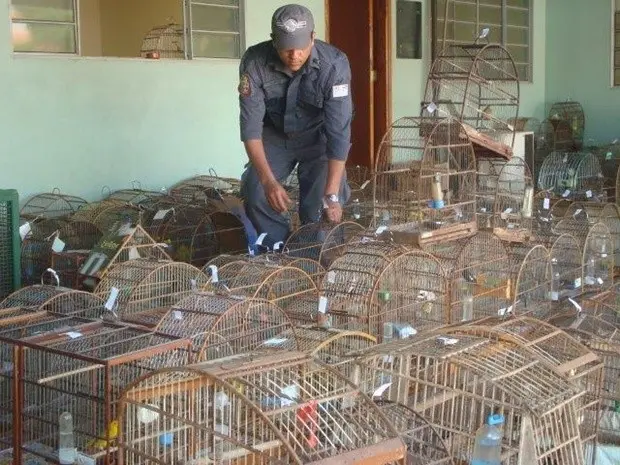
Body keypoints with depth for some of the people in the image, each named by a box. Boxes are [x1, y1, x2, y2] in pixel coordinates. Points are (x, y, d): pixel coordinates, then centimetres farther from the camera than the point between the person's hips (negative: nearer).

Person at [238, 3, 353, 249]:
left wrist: (332, 195, -38)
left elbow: (339, 132, -33)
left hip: (318, 137, -2)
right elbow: (250, 125, -25)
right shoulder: (255, 61, -27)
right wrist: (269, 181, -35)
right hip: (275, 136, 2)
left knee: (320, 203, -19)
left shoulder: (334, 64, -32)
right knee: (254, 192, -13)